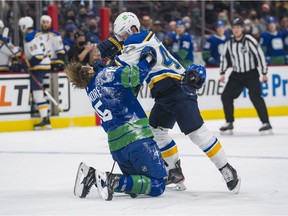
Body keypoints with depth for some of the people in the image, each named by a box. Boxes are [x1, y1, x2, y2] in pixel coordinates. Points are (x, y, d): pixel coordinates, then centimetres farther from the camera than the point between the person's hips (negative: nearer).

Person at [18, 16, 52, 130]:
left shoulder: (29, 39, -17)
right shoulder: (38, 35, 12)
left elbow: (38, 56, -24)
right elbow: (47, 51, 18)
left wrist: (27, 65, -17)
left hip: (38, 68, -10)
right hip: (46, 65, 10)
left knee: (37, 93, -12)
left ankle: (45, 119, -18)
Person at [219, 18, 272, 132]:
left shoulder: (249, 40, -16)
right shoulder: (229, 43, 1)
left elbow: (260, 55, -14)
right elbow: (224, 57, 14)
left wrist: (264, 73, -14)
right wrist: (222, 73, 7)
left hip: (251, 74, -6)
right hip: (236, 75, 6)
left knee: (255, 96, -20)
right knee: (226, 96, 0)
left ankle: (266, 122, -16)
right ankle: (229, 122, 13)